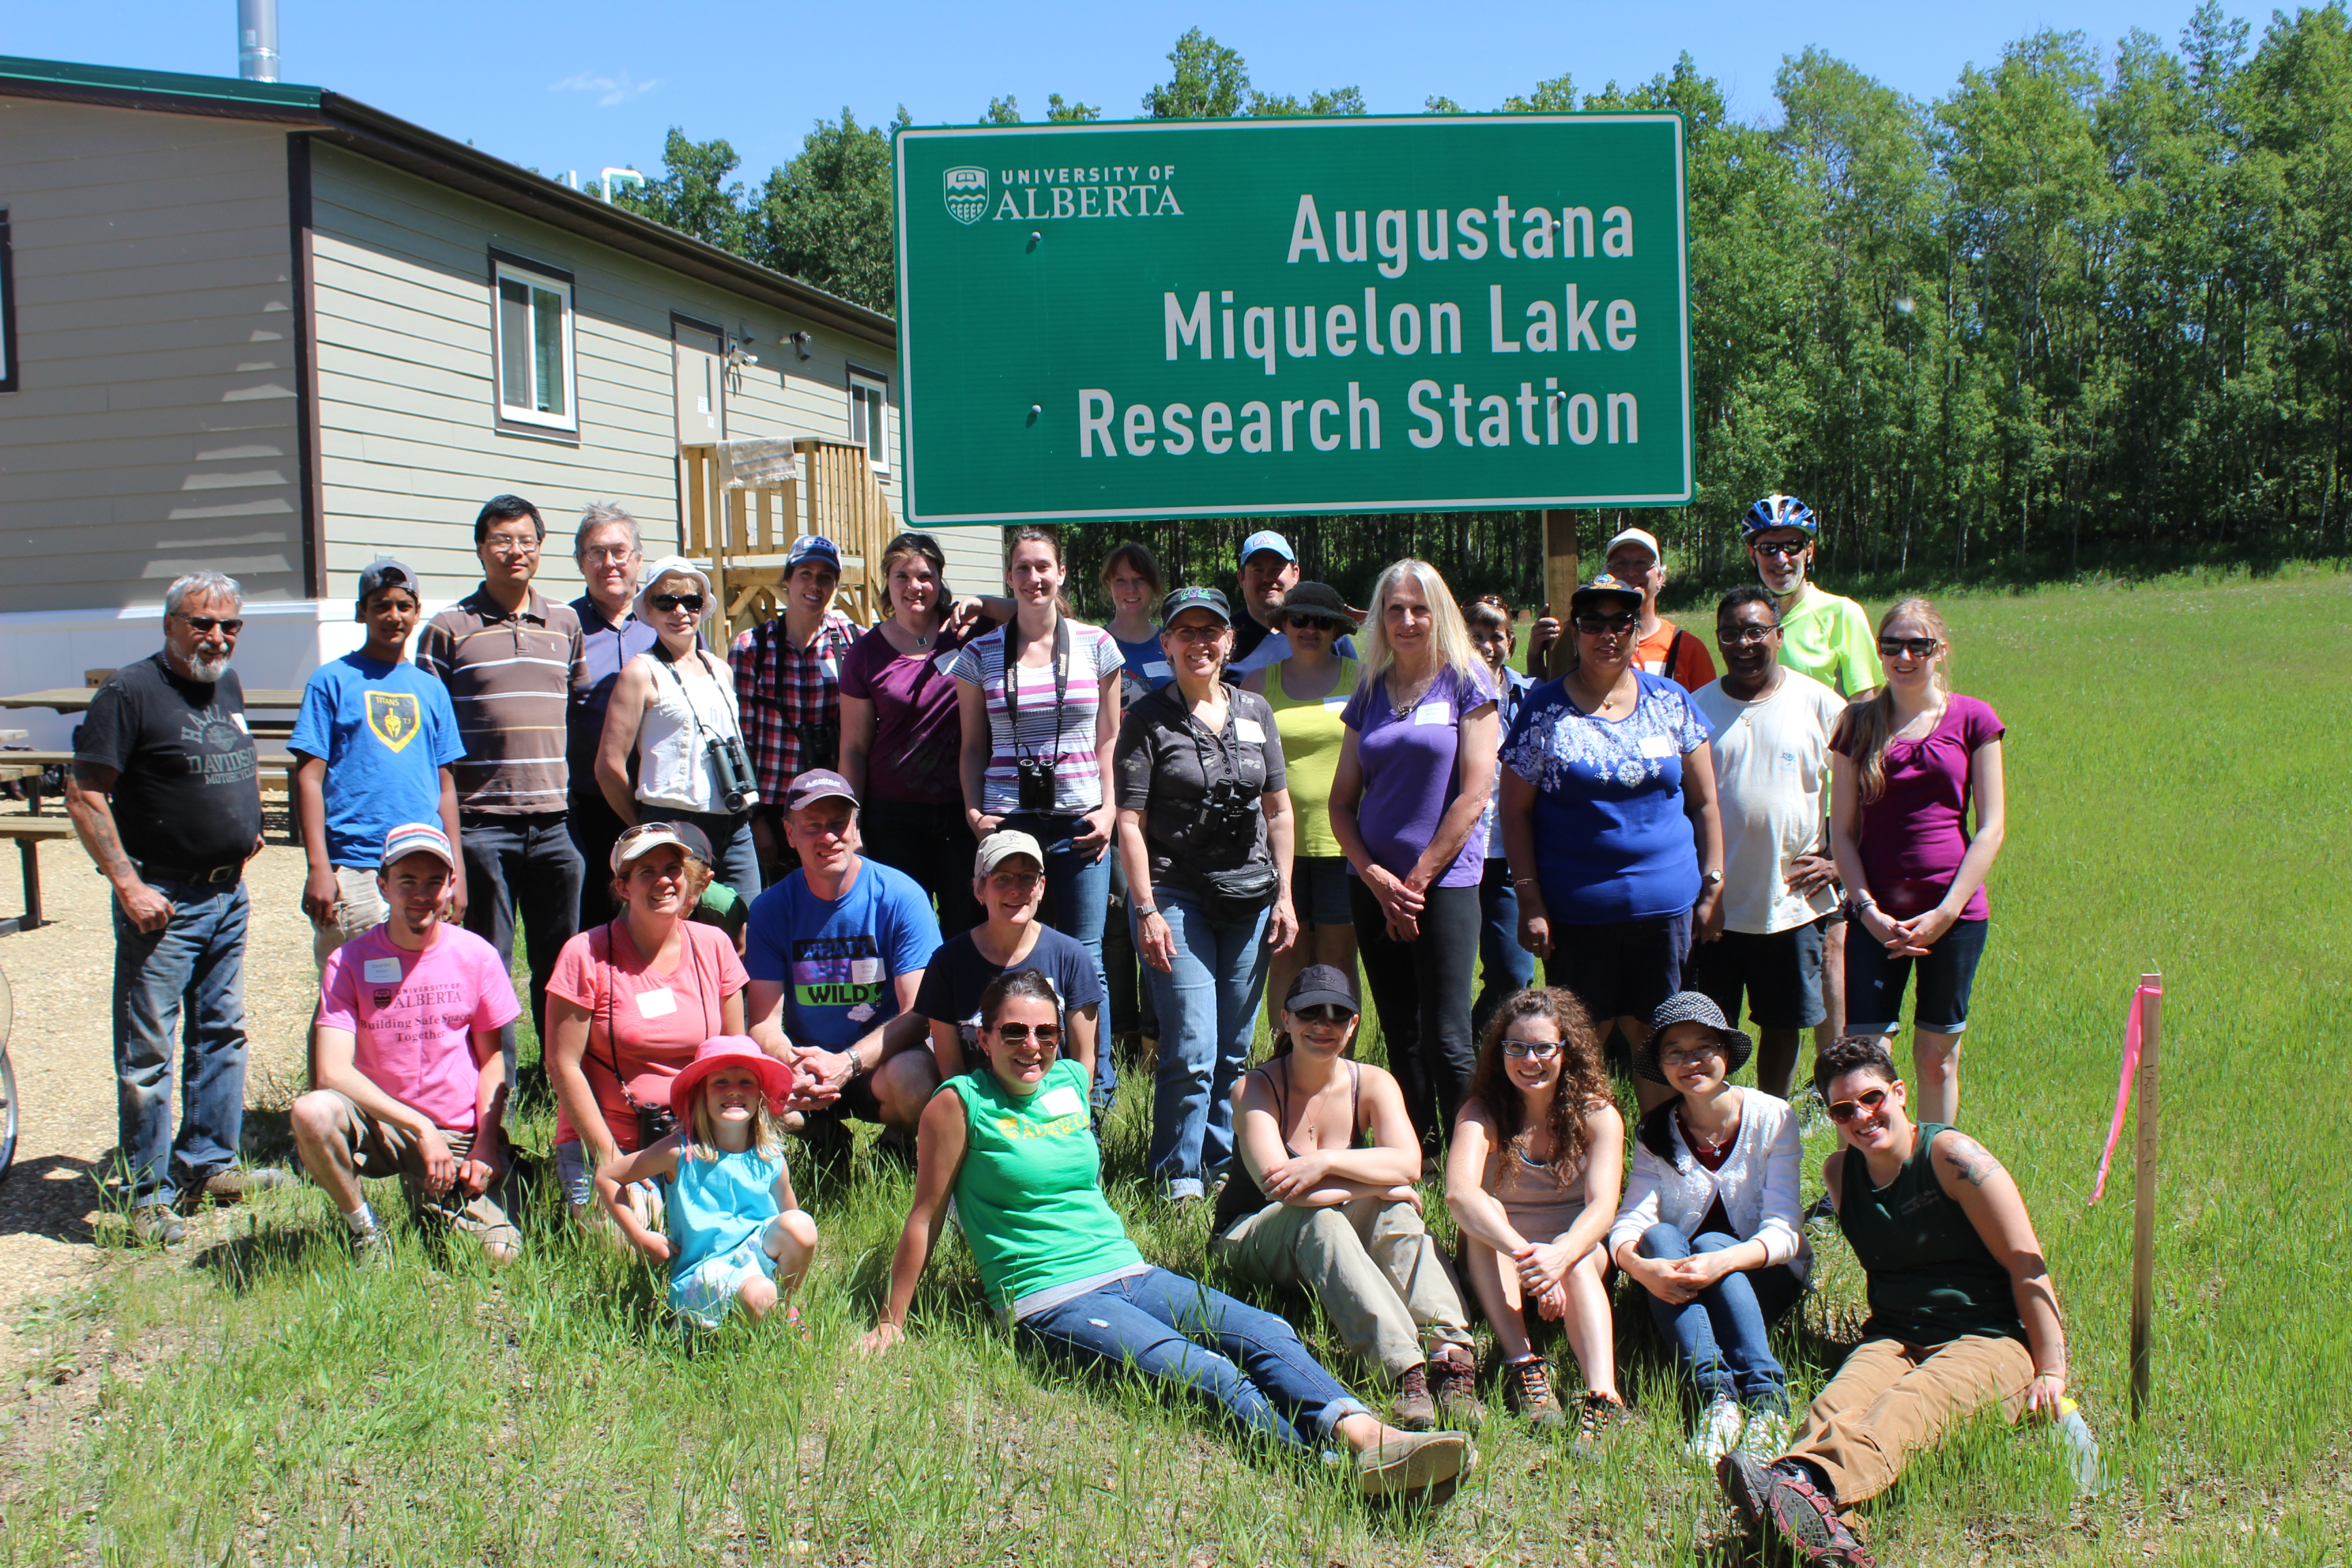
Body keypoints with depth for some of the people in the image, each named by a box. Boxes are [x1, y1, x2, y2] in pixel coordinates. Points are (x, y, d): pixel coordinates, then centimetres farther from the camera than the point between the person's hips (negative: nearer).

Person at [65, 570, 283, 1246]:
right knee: (148, 1051, -1)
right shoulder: (131, 691, -12)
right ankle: (148, 1193, 7)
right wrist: (128, 884, -19)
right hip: (161, 902, -8)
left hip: (228, 897, 8)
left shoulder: (229, 685, 10)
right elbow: (84, 795, -15)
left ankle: (210, 1163, 27)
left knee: (222, 1034, 15)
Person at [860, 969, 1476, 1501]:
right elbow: (926, 1217, 1)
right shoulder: (960, 1102, -2)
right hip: (1049, 1301, -6)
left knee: (1265, 1333, -20)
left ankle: (1366, 1436, -39)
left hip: (1131, 1274, 6)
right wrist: (891, 1324, 3)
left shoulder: (1071, 1081, 16)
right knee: (1206, 1373, -29)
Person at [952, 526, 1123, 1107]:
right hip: (1007, 821, 1)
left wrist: (1108, 809, -1)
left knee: (1084, 959, 0)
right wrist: (974, 810, -2)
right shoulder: (980, 654, 6)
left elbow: (1109, 739, 9)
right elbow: (973, 746, 11)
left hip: (1079, 821, 0)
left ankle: (1096, 1093, 12)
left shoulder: (1096, 645, 5)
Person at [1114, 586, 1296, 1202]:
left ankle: (1223, 1162, 25)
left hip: (1250, 897, 4)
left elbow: (1278, 810, 14)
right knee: (1193, 1052, -8)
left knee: (1235, 1051, 11)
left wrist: (1284, 895, 8)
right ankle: (1178, 1175, 7)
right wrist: (1146, 909, -12)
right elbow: (1130, 821, -5)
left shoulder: (1255, 712, 11)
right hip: (1176, 896, -4)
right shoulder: (1147, 719, -1)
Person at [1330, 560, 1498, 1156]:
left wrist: (1417, 879, -8)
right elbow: (1342, 799, 10)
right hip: (1374, 887, 5)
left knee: (1446, 1040, -7)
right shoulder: (1369, 693, 11)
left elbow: (1473, 793, -7)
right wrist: (1375, 877, -4)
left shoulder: (1466, 682, -1)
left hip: (1445, 883, -4)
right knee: (1401, 1038, 10)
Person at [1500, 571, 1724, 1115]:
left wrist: (1713, 885, 5)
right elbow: (1515, 811, 0)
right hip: (1575, 911, -2)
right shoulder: (1544, 709, 0)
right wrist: (1530, 902, -6)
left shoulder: (1670, 701, 6)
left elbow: (1704, 802, 10)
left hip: (1665, 906, 2)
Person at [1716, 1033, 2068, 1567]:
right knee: (1838, 1401, -30)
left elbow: (2026, 1265, -6)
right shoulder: (1839, 1171, 12)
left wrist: (2049, 1372, -10)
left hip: (1992, 1342, -4)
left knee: (1916, 1402, -37)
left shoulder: (1951, 1155, -5)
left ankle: (1806, 1481, -68)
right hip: (1895, 1338, 5)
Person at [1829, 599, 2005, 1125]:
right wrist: (1869, 910, -7)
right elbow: (1842, 829, 5)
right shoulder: (1860, 723, 6)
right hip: (1876, 916, 1)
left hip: (1953, 913, -1)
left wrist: (1946, 913, -8)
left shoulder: (1972, 719, 2)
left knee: (1937, 1055, 8)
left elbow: (1991, 828, 0)